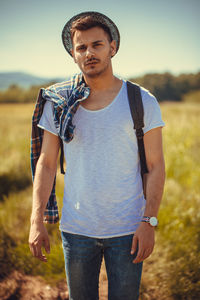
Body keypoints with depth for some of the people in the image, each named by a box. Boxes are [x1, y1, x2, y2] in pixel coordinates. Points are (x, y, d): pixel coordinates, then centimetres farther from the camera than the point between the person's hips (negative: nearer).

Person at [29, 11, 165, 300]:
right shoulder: (58, 103, 1)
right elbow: (46, 164, 3)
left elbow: (155, 165, -2)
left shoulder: (142, 101, -3)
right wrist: (36, 222, -4)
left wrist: (149, 222, -11)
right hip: (76, 230, 2)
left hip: (127, 231, -1)